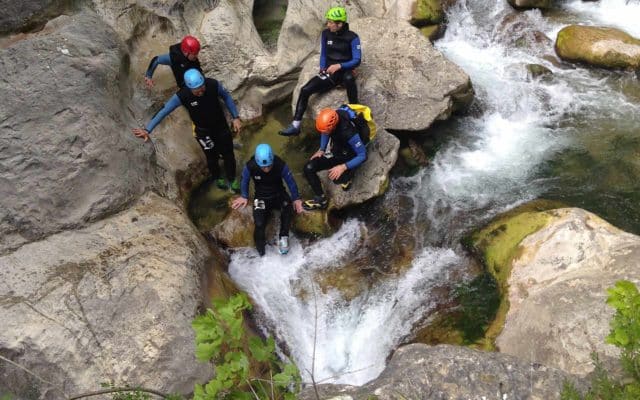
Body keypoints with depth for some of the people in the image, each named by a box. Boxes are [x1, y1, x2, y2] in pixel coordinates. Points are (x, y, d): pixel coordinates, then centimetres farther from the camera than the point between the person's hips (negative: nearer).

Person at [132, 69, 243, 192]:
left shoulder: (213, 84, -28)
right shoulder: (182, 96, -31)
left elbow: (226, 97, -8)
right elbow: (163, 111, -24)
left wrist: (235, 117, -9)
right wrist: (147, 129, -28)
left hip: (221, 125, 2)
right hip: (203, 131, -1)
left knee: (228, 154, 15)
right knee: (212, 156, 16)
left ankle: (232, 179, 42)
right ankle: (217, 178, 47)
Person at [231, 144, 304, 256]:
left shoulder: (280, 165, -24)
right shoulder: (250, 166, -22)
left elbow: (291, 181, -6)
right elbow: (245, 181, 1)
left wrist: (296, 199, 0)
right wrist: (244, 196, 12)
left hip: (279, 194, 0)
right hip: (261, 197, 0)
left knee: (287, 207, -35)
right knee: (259, 224, -24)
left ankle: (283, 237, -17)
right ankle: (261, 250, 1)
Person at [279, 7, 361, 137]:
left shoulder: (352, 37, -10)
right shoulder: (326, 34, 2)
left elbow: (356, 60, -14)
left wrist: (339, 66, -28)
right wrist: (323, 69, -2)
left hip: (344, 72, -4)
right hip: (329, 73, 4)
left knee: (349, 78, -43)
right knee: (305, 90, -16)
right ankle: (295, 125, -11)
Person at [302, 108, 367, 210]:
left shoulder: (349, 133, -39)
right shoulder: (329, 120, -20)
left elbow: (363, 155, -31)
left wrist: (343, 167, -38)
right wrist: (321, 150, -6)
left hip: (347, 158, -5)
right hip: (335, 152, 6)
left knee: (336, 177, -32)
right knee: (308, 168, -12)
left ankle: (346, 175, 3)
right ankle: (320, 200, 1)